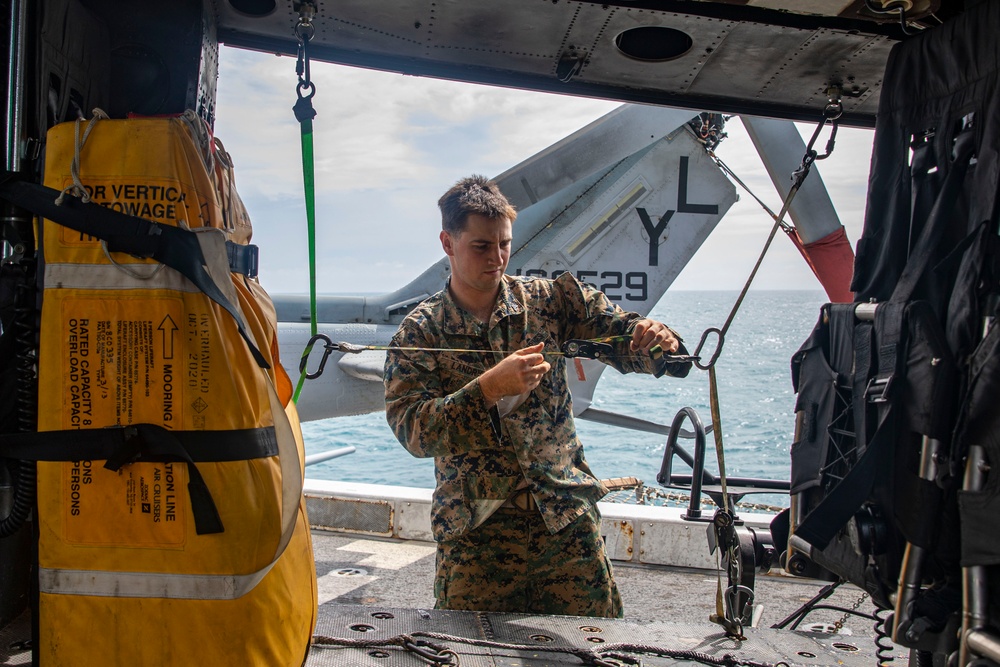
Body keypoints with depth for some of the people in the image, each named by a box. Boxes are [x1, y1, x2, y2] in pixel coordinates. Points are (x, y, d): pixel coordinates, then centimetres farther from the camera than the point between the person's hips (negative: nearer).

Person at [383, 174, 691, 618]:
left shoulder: (549, 299, 4)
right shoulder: (419, 333, -3)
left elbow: (618, 332, 1)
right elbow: (412, 430, -14)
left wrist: (654, 340, -22)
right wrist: (489, 387, -27)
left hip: (568, 523, 2)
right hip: (475, 535, -1)